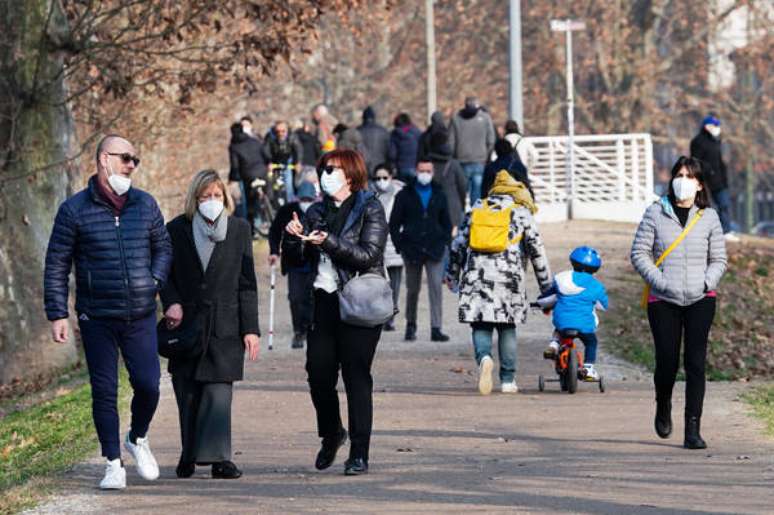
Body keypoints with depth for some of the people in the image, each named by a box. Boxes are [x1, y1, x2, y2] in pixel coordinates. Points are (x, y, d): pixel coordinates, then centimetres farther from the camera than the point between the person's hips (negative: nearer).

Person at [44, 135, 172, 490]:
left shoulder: (145, 204, 7)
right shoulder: (74, 210, -3)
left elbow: (163, 247, 20)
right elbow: (56, 265, -1)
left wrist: (155, 281, 2)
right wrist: (57, 314, -5)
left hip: (140, 316, 2)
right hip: (97, 319, -2)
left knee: (148, 384, -3)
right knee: (104, 391, 1)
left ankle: (138, 440, 26)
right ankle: (114, 464, 10)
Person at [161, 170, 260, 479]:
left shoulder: (239, 230, 6)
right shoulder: (177, 230, 5)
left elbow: (247, 283, 6)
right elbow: (165, 274, 9)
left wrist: (250, 329, 1)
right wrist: (172, 302, -11)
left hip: (224, 326, -1)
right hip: (186, 323, 1)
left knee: (219, 391, -10)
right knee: (188, 395, 3)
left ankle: (217, 457, -15)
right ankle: (189, 456, 13)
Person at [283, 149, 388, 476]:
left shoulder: (370, 210, -1)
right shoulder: (317, 212, 16)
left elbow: (368, 255, -13)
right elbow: (296, 256, 12)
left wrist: (329, 242, -22)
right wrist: (293, 237, -9)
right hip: (325, 302, 5)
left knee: (356, 375, -7)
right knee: (318, 372, 1)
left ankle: (359, 453, -4)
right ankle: (331, 434, 26)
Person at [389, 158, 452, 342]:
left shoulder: (439, 195, 12)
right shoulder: (405, 195, 5)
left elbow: (446, 222, 18)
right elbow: (394, 223, 5)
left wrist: (444, 241, 5)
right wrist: (399, 244, -4)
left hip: (434, 249, 1)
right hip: (412, 249, -1)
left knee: (436, 287, -10)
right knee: (412, 289, 8)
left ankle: (436, 329, -13)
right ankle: (410, 325, 24)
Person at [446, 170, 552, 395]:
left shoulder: (477, 210, 14)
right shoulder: (522, 214, 8)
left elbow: (458, 245, 16)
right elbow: (537, 251, 7)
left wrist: (451, 275, 29)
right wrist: (546, 285, 14)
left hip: (476, 277, 1)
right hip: (509, 277, -1)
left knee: (481, 326, 3)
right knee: (507, 328, 10)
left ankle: (484, 357, -27)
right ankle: (508, 380, 11)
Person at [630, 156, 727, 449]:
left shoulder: (709, 217, 7)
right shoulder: (656, 214, 2)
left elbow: (718, 259, 12)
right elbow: (639, 253, 1)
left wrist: (708, 282, -7)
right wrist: (659, 281, -11)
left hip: (700, 301, 1)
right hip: (663, 301, -1)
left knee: (696, 364, -8)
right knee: (667, 363, 0)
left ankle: (693, 431, -7)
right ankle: (663, 408, 33)